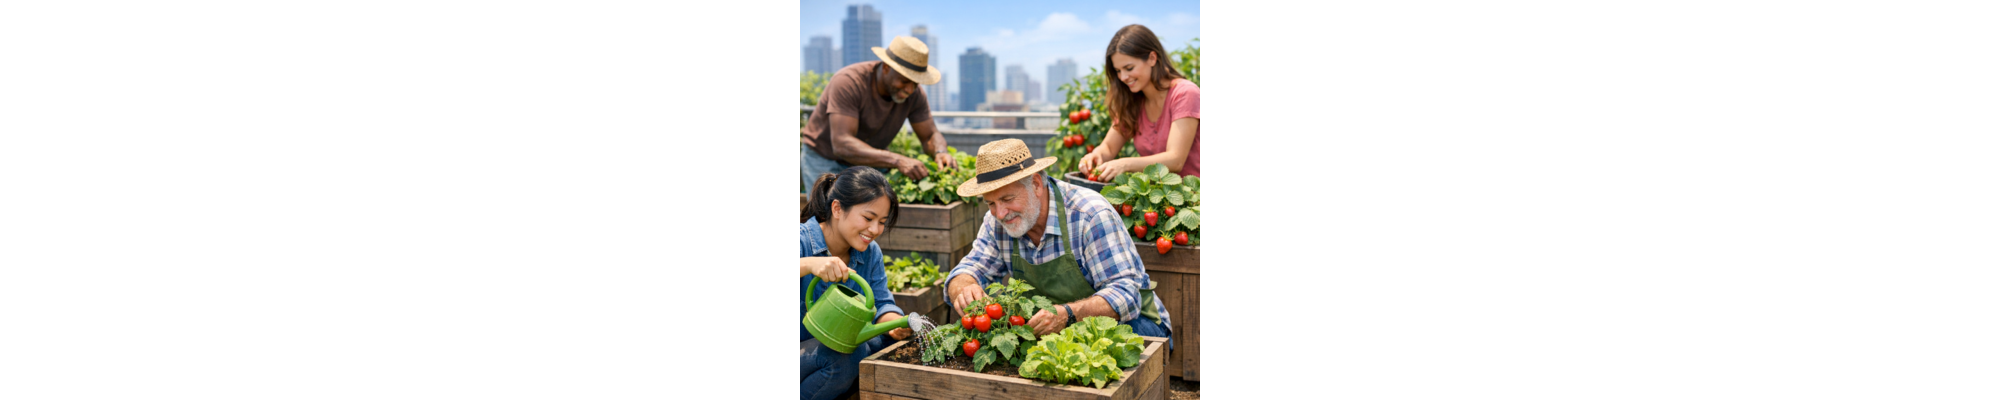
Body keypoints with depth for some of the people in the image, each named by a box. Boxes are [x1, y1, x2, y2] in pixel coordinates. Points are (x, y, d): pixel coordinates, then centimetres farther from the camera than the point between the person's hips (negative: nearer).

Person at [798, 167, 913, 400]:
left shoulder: (870, 253, 5)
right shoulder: (802, 241, -18)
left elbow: (881, 303, 1)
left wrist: (894, 323, -22)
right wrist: (808, 264, -53)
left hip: (837, 346, 7)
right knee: (846, 357, -34)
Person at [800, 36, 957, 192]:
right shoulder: (848, 82, -30)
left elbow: (930, 136, -4)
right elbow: (841, 145, -39)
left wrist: (939, 153, -30)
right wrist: (898, 161, -50)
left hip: (869, 162, 5)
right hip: (826, 161, -5)